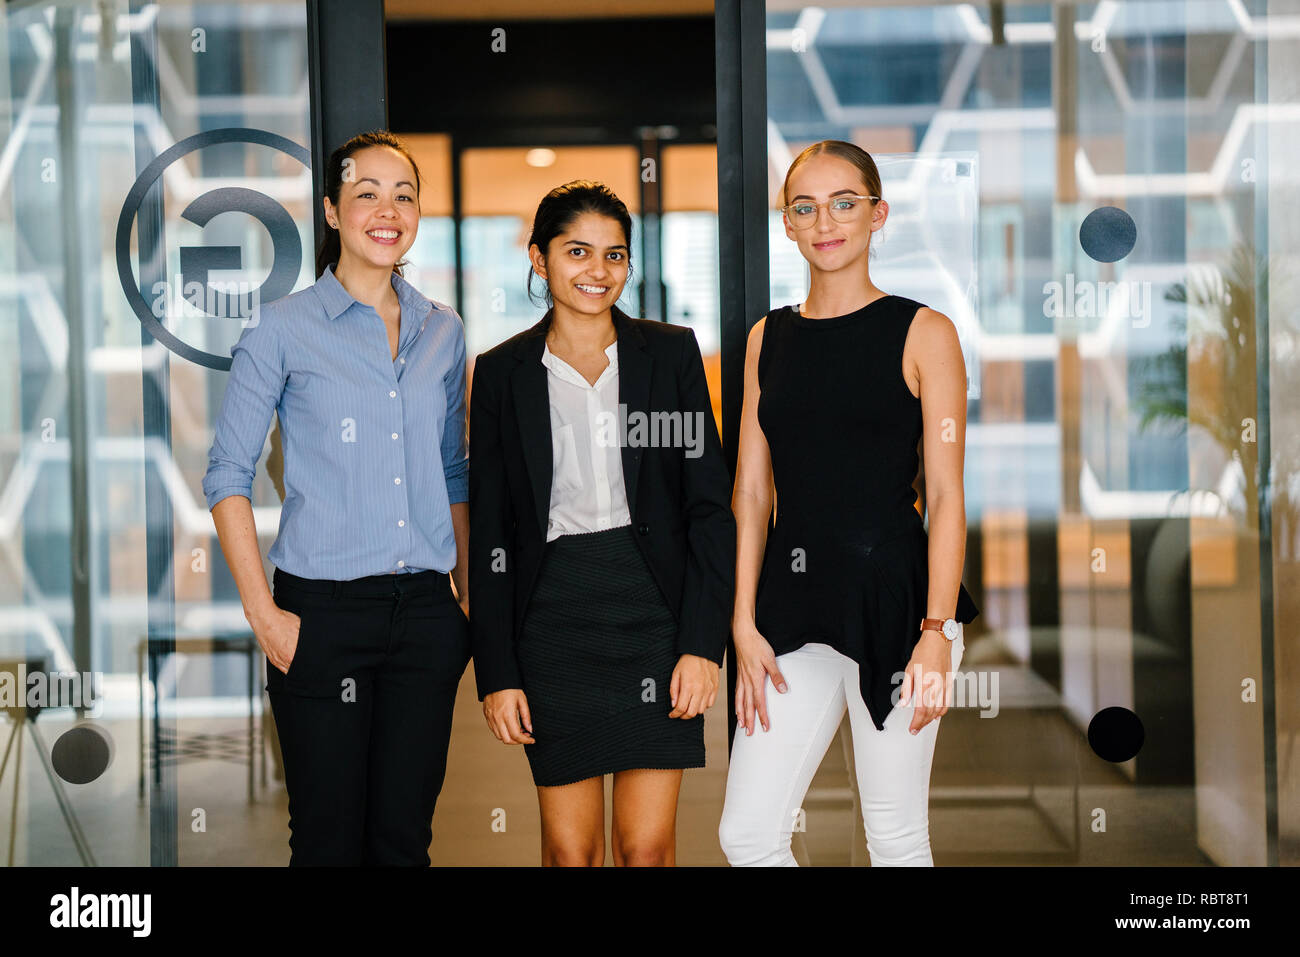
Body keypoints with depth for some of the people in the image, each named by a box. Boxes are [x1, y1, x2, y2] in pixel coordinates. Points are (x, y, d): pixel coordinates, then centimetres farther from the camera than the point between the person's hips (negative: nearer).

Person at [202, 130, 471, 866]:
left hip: (426, 612, 4)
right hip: (325, 611, -4)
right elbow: (229, 475, -2)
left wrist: (469, 593, 11)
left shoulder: (443, 332, 10)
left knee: (405, 835, 8)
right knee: (330, 837, 3)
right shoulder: (285, 329, -3)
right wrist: (262, 611, -8)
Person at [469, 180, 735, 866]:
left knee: (647, 844, 0)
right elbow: (489, 532, 5)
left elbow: (710, 505, 1)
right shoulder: (502, 373, 5)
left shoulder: (670, 353, 4)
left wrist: (703, 643, -8)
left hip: (655, 610, 0)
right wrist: (496, 673, -1)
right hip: (552, 621, 0)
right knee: (570, 847, 4)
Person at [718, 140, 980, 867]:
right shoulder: (769, 338, 11)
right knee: (747, 835, 1)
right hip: (795, 600, 4)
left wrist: (938, 631, -13)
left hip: (892, 594, -4)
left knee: (896, 839, 4)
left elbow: (946, 494, -5)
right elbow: (752, 492, 10)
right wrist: (744, 623, 2)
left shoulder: (923, 332, -1)